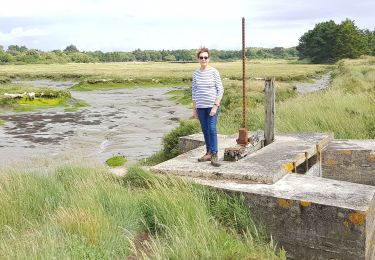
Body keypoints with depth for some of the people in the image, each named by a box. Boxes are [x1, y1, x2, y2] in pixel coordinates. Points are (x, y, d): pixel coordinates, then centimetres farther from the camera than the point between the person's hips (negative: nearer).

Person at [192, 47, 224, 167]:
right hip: (200, 107, 4)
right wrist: (194, 108, 9)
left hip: (212, 105, -4)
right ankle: (208, 153, 20)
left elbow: (220, 89, -7)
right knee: (205, 130, 9)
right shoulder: (196, 73, 7)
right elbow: (194, 91, 12)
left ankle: (214, 155, -8)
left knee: (212, 129, -13)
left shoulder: (214, 72, -5)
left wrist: (215, 106, -14)